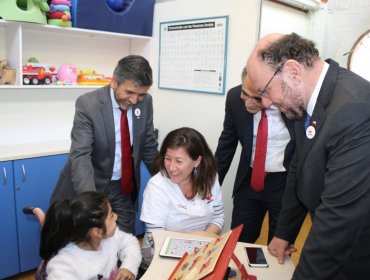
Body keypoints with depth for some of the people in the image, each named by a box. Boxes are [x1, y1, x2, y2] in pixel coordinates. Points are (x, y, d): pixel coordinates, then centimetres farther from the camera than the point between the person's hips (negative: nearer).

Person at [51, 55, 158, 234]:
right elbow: (80, 156, -28)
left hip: (124, 187, 4)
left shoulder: (145, 102, -7)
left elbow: (149, 147, 4)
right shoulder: (87, 104, -20)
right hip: (90, 186, -3)